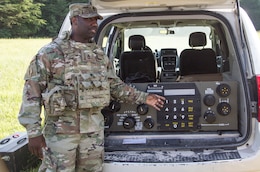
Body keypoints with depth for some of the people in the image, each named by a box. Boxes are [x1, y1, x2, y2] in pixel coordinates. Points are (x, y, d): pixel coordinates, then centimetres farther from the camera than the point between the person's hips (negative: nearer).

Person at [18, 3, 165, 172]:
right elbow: (31, 93, -7)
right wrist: (34, 132, -12)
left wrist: (143, 98, 11)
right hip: (60, 129, -5)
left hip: (94, 128, 5)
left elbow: (115, 85, 20)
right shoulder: (50, 52, -5)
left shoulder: (100, 55, 11)